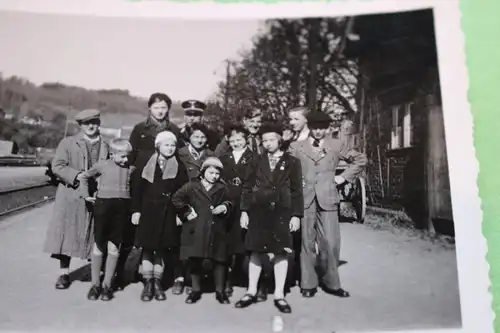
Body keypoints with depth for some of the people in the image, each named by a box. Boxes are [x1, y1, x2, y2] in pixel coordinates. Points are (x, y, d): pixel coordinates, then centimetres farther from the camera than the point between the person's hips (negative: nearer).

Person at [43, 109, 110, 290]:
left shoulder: (105, 146, 13)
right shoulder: (68, 143, 4)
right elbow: (57, 166, -5)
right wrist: (77, 176, -18)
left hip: (97, 197, 2)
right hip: (71, 196, -1)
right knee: (66, 234, 2)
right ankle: (64, 273, 17)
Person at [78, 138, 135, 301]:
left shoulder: (130, 169, 1)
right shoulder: (103, 165, -2)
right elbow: (85, 176, 11)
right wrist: (86, 195, 6)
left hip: (122, 208, 1)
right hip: (103, 205, -1)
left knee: (114, 248, 6)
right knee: (99, 245, 7)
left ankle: (107, 285, 19)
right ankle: (95, 284, 20)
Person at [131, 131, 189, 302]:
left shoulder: (179, 167, 4)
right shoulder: (147, 163, 4)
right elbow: (137, 188, 2)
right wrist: (136, 210, -4)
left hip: (168, 215, 0)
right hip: (148, 212, 0)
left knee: (162, 248, 5)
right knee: (147, 247, 2)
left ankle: (157, 283, 17)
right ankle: (148, 283, 13)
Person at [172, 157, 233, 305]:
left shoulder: (222, 189, 9)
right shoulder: (192, 186, 2)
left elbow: (228, 203, 18)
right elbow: (176, 198, 4)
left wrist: (224, 207, -5)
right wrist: (186, 212, -2)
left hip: (217, 230, 1)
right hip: (196, 229, -1)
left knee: (219, 259, 2)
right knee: (195, 259, 4)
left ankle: (220, 291, 16)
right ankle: (196, 290, 19)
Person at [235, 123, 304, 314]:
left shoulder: (292, 162, 3)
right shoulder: (257, 161, 7)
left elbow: (297, 191, 2)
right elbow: (247, 187, 7)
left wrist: (296, 215, -4)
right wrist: (244, 211, 0)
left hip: (281, 212, -1)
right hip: (258, 211, 1)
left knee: (281, 252, 2)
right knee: (256, 251, 6)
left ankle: (279, 294, 14)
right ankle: (251, 292, 19)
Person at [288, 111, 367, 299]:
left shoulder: (336, 146, 8)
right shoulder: (296, 147, 8)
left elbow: (360, 160, 13)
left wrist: (344, 177, 6)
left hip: (327, 199, 0)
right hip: (304, 200, 0)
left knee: (331, 243, -2)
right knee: (306, 243, 5)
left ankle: (332, 283, 16)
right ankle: (308, 284, 17)